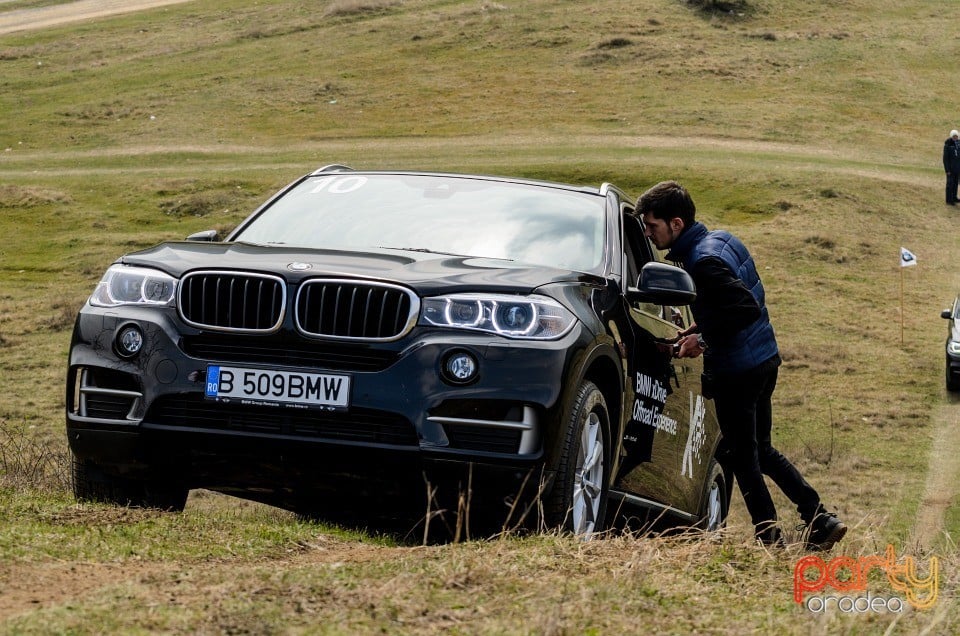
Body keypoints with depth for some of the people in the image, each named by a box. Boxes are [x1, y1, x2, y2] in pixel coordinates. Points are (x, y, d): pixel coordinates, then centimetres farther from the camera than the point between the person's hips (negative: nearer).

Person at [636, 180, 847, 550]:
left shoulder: (703, 262, -21)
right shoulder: (723, 240, 9)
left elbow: (747, 308, -28)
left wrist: (704, 339, -20)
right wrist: (699, 332, 14)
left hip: (737, 372, -10)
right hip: (765, 358, 10)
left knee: (742, 457, 3)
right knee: (761, 451, 20)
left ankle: (769, 539, 9)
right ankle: (820, 519, 18)